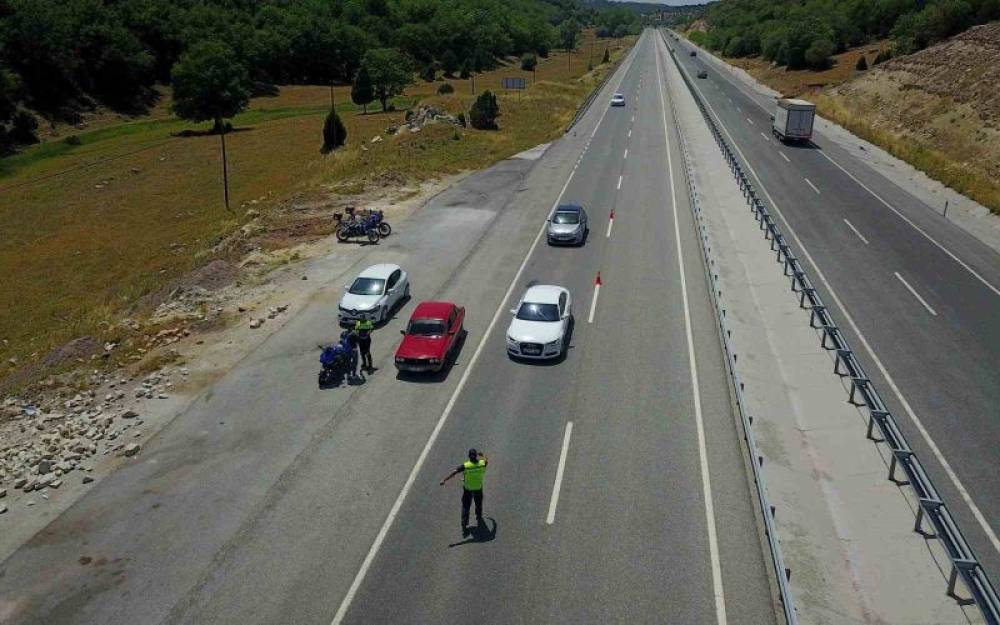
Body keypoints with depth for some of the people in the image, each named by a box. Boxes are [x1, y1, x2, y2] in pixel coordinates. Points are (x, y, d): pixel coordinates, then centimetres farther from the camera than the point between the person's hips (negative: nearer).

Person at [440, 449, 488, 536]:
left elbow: (454, 473, -26)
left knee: (465, 507, 11)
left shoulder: (465, 466, -24)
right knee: (479, 505, 27)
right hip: (478, 489, 2)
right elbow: (487, 460, 9)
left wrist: (444, 480, -23)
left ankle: (464, 525, 10)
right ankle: (479, 521, 43)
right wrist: (482, 454, 28)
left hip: (467, 490, -2)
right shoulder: (482, 463, -16)